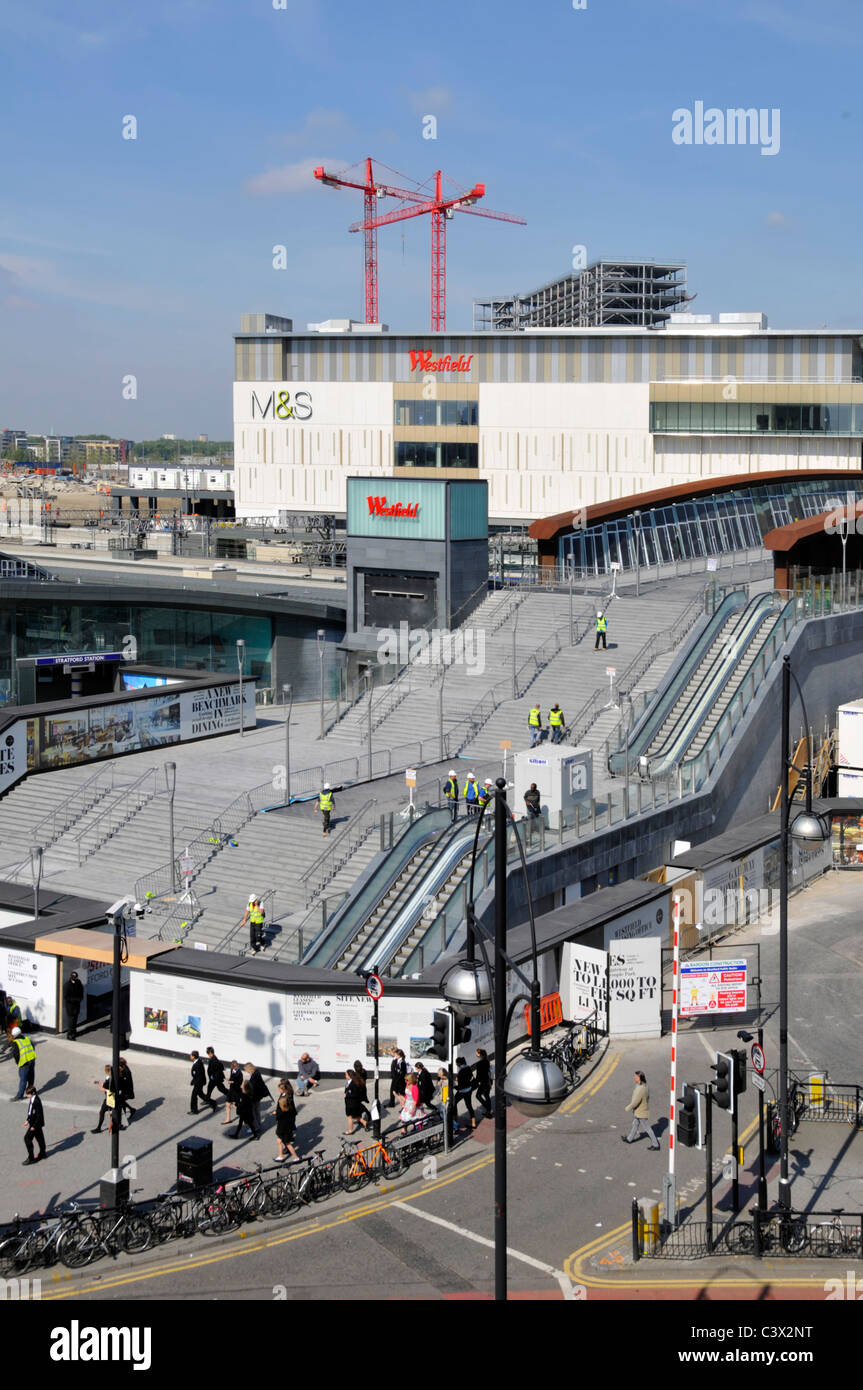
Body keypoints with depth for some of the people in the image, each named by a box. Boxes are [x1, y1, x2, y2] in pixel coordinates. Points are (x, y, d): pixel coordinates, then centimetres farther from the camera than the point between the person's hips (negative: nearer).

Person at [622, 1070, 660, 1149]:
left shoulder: (640, 1090, -34)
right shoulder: (644, 1086, -4)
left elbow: (635, 1102, -30)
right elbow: (648, 1096, 11)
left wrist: (628, 1108, -14)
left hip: (641, 1114, -9)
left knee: (647, 1128, 3)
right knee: (635, 1125, 26)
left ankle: (656, 1144, 13)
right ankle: (629, 1139, 45)